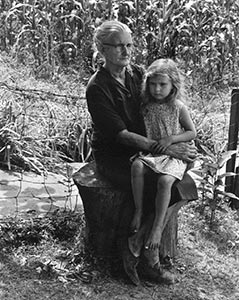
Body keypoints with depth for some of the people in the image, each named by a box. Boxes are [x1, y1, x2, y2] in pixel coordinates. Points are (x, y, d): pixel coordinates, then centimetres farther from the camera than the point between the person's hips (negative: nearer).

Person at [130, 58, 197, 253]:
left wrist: (171, 139, -13)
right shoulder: (146, 106, 4)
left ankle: (158, 227, -25)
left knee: (165, 180, -31)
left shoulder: (178, 107, -4)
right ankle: (139, 211, -21)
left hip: (175, 154, -3)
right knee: (137, 166, -30)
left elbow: (192, 133, 1)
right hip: (151, 152, 3)